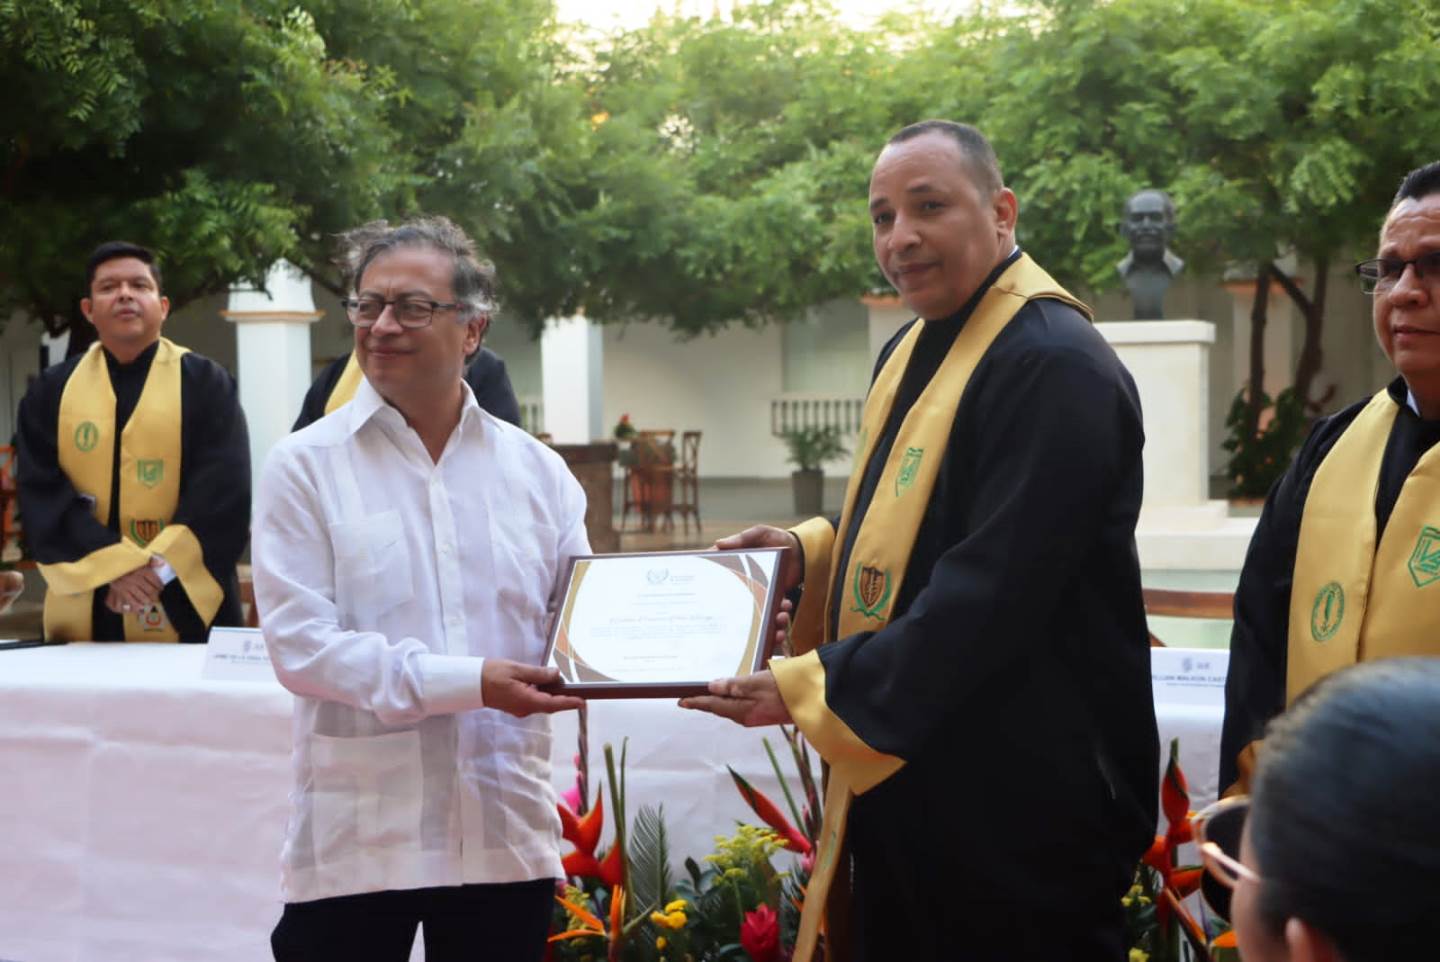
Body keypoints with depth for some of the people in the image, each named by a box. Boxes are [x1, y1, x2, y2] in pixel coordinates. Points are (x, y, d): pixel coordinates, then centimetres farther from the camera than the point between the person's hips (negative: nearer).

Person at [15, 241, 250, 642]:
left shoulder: (206, 384, 3)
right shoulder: (51, 391, 8)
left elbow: (224, 494, -7)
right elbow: (41, 495, -3)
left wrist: (161, 570, -19)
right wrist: (114, 565, -16)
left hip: (185, 608, -1)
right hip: (83, 613, 2)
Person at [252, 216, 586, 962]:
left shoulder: (536, 471, 9)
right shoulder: (306, 466, -1)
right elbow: (300, 644, -10)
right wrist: (468, 682, -18)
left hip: (503, 834, 3)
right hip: (357, 839, -3)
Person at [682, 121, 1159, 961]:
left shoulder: (1054, 366, -19)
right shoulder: (913, 350, 13)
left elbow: (993, 593, -26)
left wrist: (809, 688, -23)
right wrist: (811, 551, 4)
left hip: (1021, 806, -9)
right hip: (906, 786, 10)